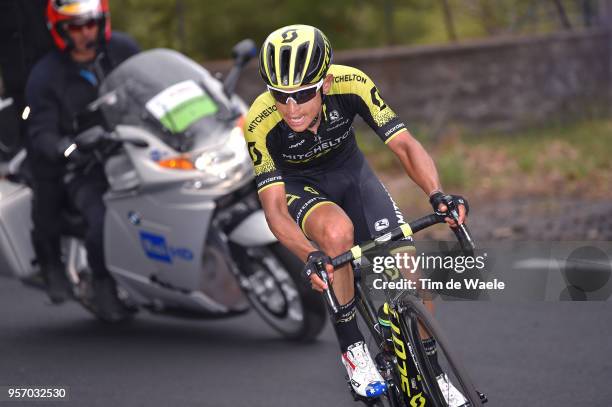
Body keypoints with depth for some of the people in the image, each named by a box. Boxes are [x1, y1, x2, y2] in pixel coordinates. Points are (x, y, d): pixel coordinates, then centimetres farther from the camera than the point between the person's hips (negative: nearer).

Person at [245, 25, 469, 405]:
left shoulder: (351, 84, -31)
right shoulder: (261, 122, -33)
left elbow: (405, 144, -29)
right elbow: (274, 207, -33)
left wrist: (437, 194, -47)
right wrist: (310, 257, -51)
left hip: (350, 171, 2)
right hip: (299, 186, -2)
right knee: (337, 229, -37)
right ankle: (352, 348, -18)